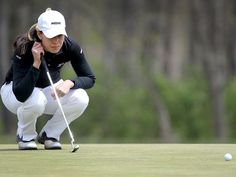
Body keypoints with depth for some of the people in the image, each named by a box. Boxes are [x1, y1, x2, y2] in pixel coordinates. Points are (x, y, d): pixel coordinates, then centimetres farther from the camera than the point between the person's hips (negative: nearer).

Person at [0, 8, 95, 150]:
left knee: (80, 99, -25)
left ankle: (49, 134, -1)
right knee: (36, 100, -39)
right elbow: (21, 95, -41)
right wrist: (36, 63, -48)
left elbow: (90, 78, -13)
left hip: (50, 90, 4)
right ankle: (25, 136, -7)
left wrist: (70, 83, -33)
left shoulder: (70, 46, -22)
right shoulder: (24, 49, -33)